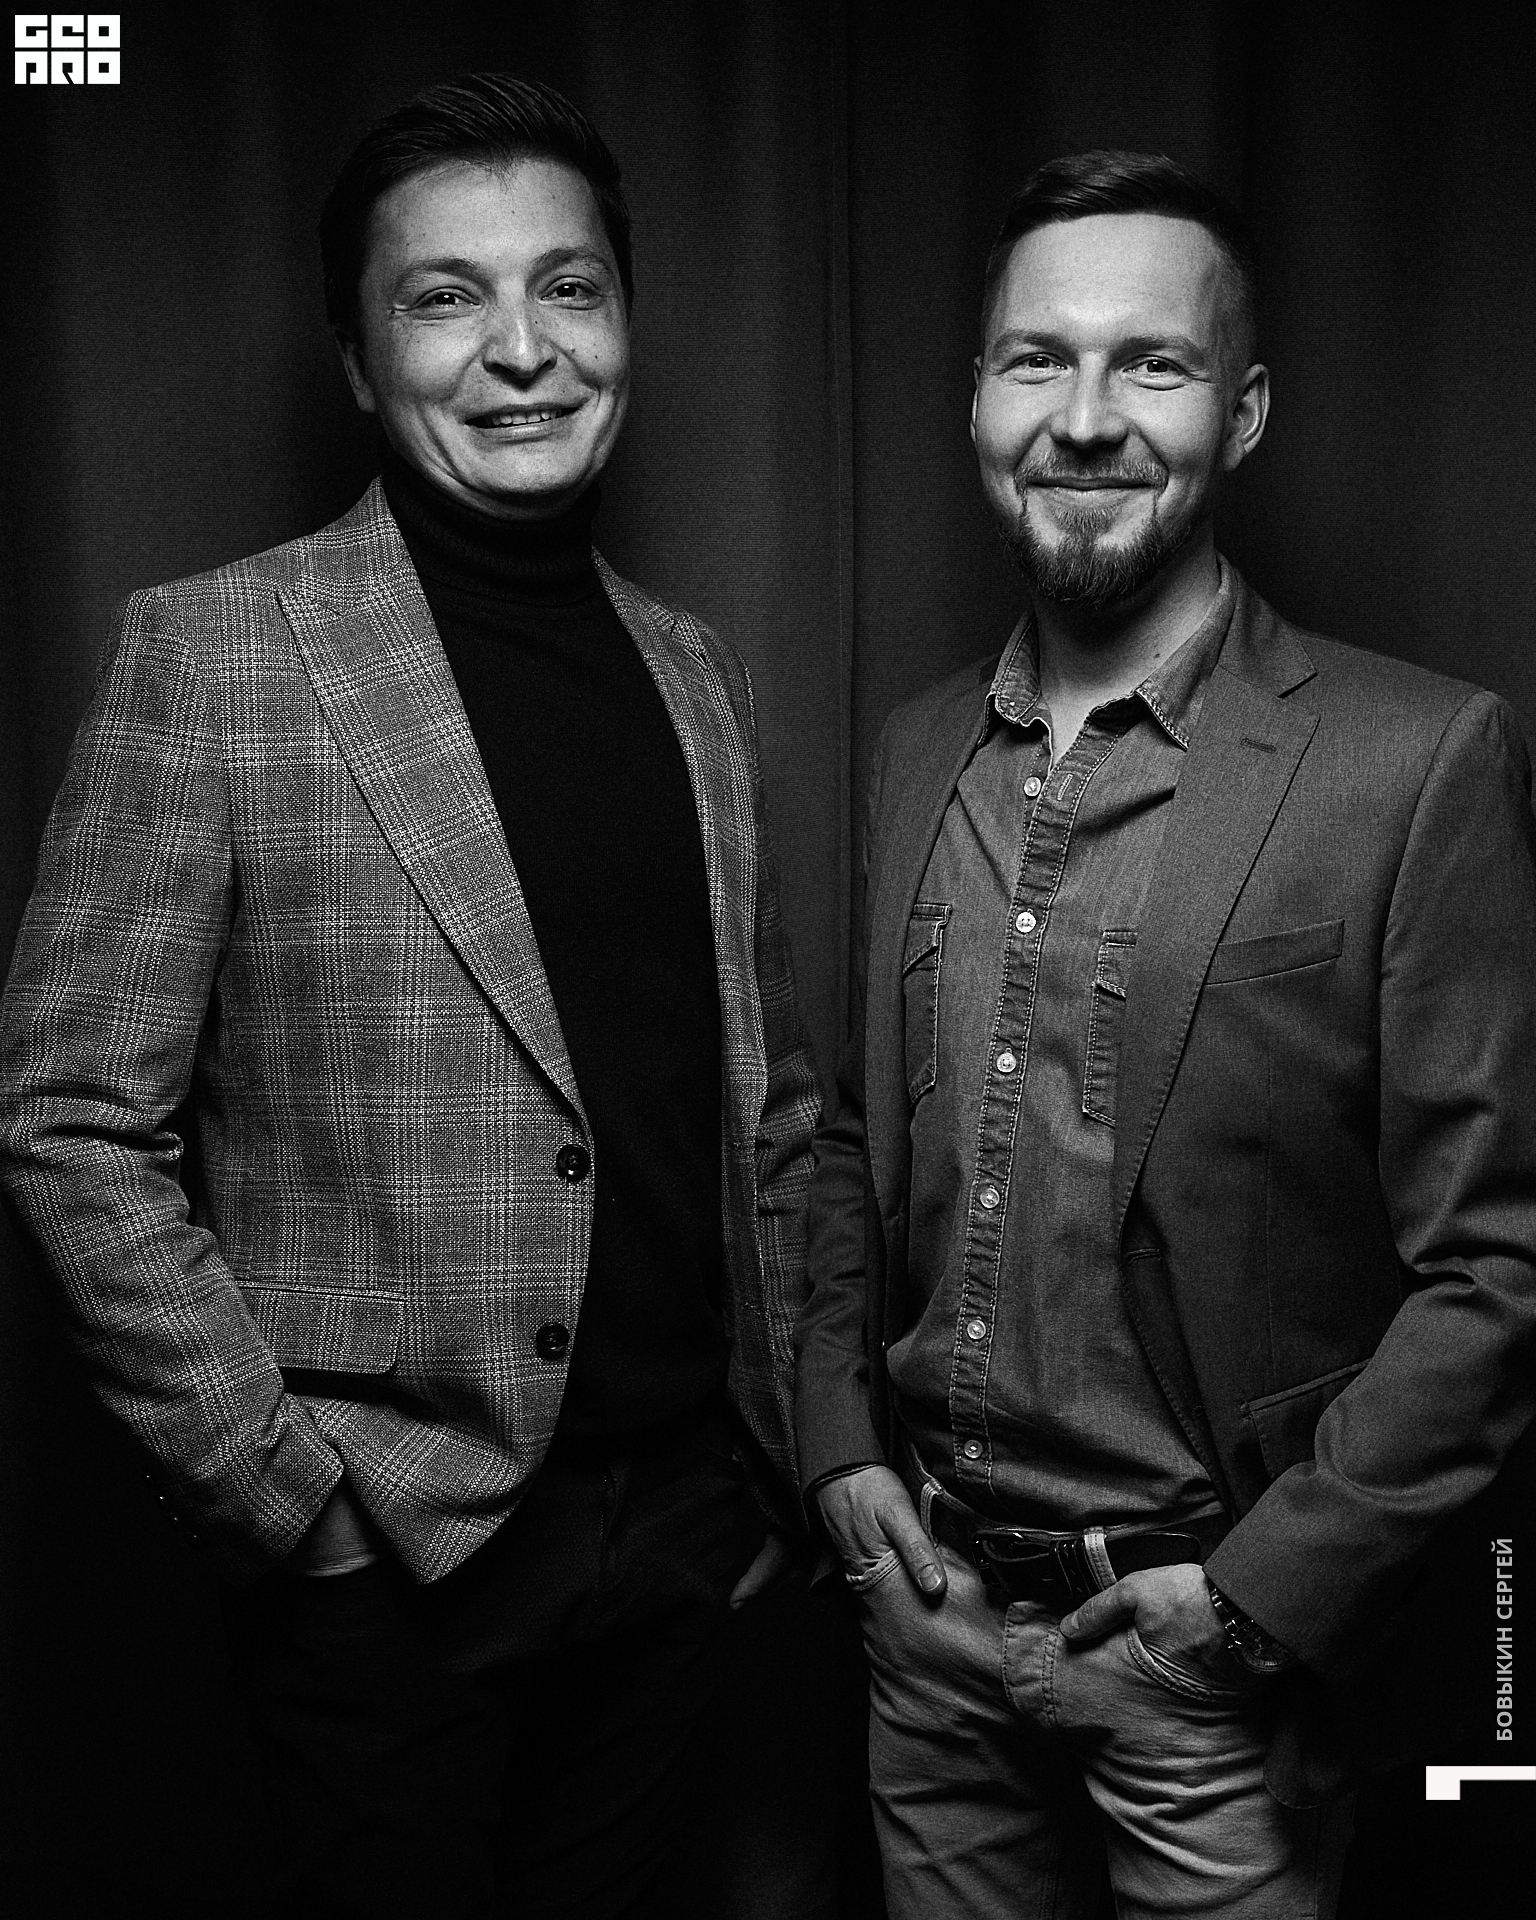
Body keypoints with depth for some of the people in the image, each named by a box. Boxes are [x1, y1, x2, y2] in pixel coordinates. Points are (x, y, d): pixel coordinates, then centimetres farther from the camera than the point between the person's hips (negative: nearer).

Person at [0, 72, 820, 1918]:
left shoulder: (692, 668, 5)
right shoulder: (210, 651, -10)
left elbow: (765, 1096, 10)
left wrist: (779, 1450, 7)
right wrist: (278, 1480, -11)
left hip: (682, 1526, 5)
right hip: (382, 1555, -4)